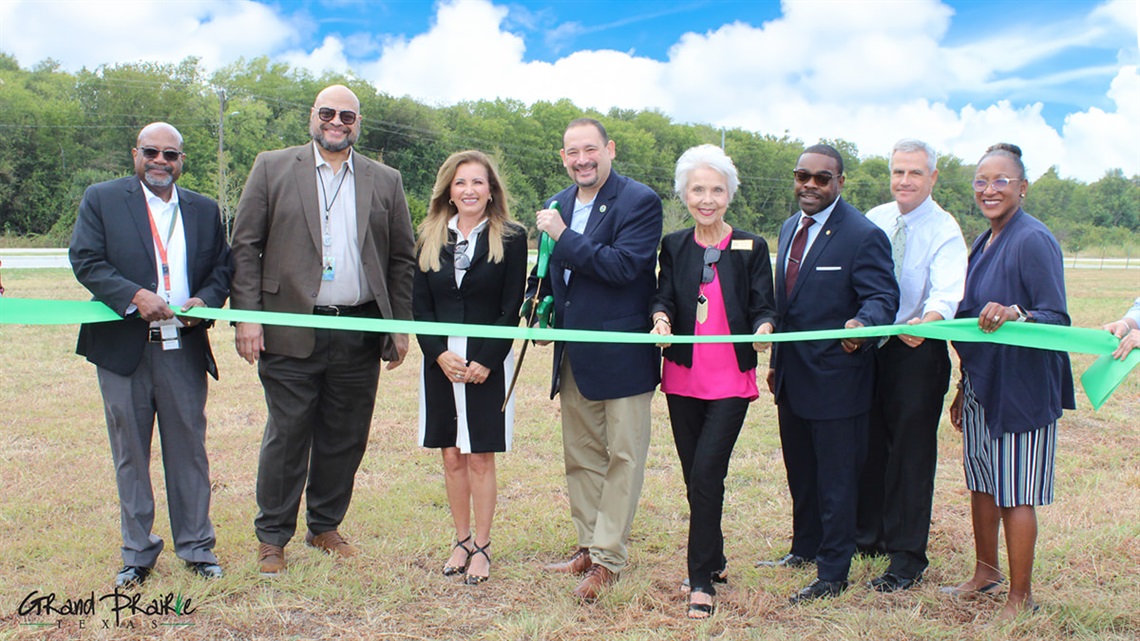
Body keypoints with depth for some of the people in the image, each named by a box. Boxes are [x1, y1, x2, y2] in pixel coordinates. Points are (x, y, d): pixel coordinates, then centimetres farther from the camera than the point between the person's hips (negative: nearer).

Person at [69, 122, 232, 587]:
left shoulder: (204, 210, 12)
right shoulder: (101, 200, 4)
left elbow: (223, 266, 11)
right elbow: (85, 260, -5)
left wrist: (206, 299, -10)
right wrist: (134, 295, -19)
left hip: (184, 349, 2)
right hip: (123, 348, -1)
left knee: (189, 450, 7)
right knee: (130, 453, 7)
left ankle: (196, 548, 19)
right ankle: (137, 554, 20)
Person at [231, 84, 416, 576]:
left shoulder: (385, 181, 11)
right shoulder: (272, 168, 6)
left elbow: (403, 259, 12)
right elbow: (245, 246, 2)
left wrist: (400, 326, 5)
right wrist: (246, 316, -7)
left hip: (360, 333, 3)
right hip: (292, 330, -2)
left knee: (345, 439, 10)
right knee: (287, 436, 2)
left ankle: (325, 526, 28)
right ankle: (272, 537, 17)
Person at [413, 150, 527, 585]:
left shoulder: (510, 239, -1)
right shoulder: (431, 239, 9)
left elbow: (511, 309, -4)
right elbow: (420, 305, 5)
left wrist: (485, 361, -13)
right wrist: (439, 354, -10)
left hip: (488, 364, -3)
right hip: (440, 364, 3)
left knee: (481, 458, 1)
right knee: (452, 457, 8)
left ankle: (481, 547, 12)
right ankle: (461, 541, 21)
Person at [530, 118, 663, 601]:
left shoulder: (639, 202, -12)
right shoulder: (558, 205, 10)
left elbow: (623, 266, -24)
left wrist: (564, 236, -21)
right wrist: (537, 305, 2)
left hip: (622, 355, -7)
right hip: (573, 356, 7)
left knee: (622, 457, 1)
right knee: (580, 456, 15)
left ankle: (608, 558, 9)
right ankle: (588, 546, 28)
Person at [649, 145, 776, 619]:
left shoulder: (751, 247, 1)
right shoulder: (674, 246, 7)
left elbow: (764, 306, -3)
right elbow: (664, 296, -1)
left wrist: (764, 328, -25)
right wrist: (661, 318, -24)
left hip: (731, 380, -3)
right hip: (684, 377, 3)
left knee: (706, 474, -11)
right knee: (696, 476, 11)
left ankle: (702, 581, -1)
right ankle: (714, 560, 30)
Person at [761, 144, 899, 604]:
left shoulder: (863, 235, -13)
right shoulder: (790, 228, 11)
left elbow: (882, 298, -18)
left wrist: (861, 325, -40)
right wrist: (775, 361, 16)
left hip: (835, 379, -8)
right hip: (792, 376, 8)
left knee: (836, 480, 4)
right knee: (800, 474, 21)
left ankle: (833, 574, 16)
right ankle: (805, 548, 39)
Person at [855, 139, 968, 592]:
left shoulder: (944, 231, -10)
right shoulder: (874, 221, 7)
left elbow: (947, 291, -27)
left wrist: (927, 321, -47)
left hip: (917, 351, -5)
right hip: (869, 345, 5)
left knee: (910, 453, 1)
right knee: (867, 444, 15)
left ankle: (907, 560, 12)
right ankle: (866, 534, 33)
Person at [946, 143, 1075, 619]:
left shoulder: (1034, 241, -14)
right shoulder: (982, 245, 12)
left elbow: (1057, 320, -18)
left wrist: (1015, 315, -38)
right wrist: (964, 388, 20)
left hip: (1021, 387, -8)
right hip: (981, 384, 8)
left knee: (1015, 494, -1)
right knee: (982, 484, 16)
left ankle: (1020, 598, 11)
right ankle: (986, 574, 33)